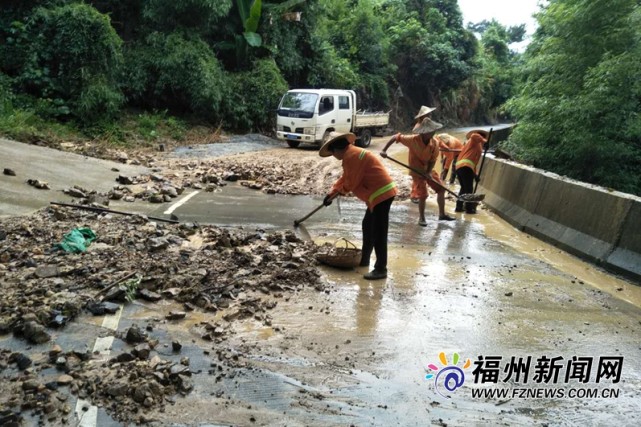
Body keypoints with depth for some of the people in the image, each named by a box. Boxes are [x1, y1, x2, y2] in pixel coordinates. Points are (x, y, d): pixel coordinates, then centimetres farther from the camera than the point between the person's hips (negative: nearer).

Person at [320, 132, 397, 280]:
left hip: (382, 194, -11)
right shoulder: (352, 154, 19)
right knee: (368, 226, 20)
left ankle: (381, 269, -3)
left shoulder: (351, 156, -15)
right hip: (378, 193, 11)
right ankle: (364, 259, 32)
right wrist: (331, 193, 24)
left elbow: (351, 183, -16)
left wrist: (341, 190, 5)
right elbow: (345, 178, 27)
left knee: (379, 232, -8)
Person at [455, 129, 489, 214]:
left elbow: (474, 163, 34)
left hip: (459, 166, 9)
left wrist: (475, 174, 30)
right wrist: (484, 141, -9)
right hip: (466, 166, -9)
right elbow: (474, 135, -18)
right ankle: (469, 208, -4)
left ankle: (459, 207, 17)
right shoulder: (474, 141, 9)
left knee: (464, 188, 18)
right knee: (469, 188, -5)